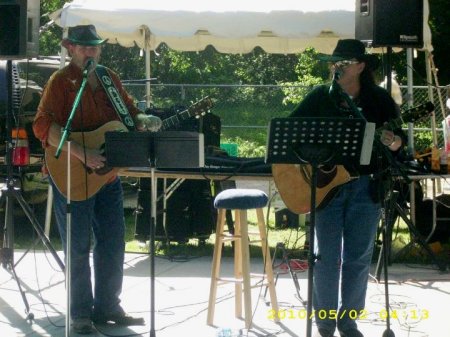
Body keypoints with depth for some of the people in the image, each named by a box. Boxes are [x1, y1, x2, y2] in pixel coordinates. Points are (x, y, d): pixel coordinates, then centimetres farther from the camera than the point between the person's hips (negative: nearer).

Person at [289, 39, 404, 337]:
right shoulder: (320, 97, 1)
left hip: (367, 185, 0)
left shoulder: (380, 99, 1)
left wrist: (395, 144, -21)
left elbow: (399, 137, 2)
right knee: (326, 256, 1)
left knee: (359, 256, 5)